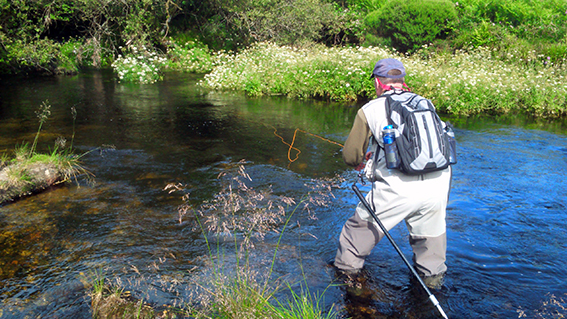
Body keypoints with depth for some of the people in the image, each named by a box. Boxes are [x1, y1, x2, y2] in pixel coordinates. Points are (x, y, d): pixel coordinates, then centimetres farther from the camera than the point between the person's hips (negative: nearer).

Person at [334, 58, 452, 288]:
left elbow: (351, 156, 10)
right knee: (431, 233, 27)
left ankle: (347, 266, 36)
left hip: (398, 188, -3)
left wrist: (361, 163, 35)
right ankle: (432, 275, 42)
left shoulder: (370, 110, 6)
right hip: (438, 183, 4)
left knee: (363, 224, 20)